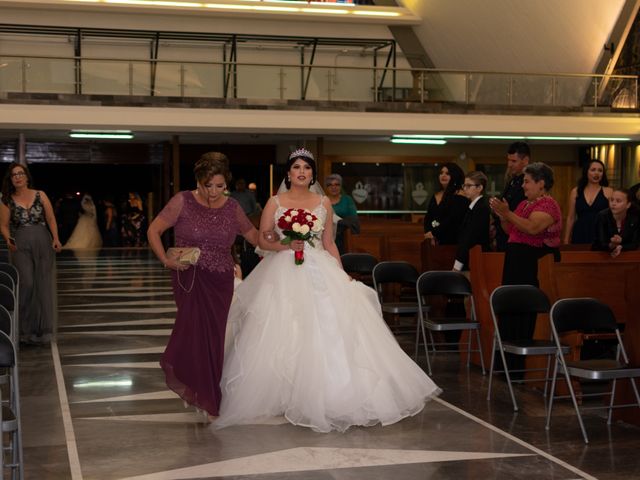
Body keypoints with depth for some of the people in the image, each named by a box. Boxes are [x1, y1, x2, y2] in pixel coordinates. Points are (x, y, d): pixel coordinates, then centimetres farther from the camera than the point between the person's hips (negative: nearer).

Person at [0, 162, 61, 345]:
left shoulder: (40, 195, 7)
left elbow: (51, 219, 6)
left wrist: (56, 238, -7)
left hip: (43, 242, 1)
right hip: (20, 245, -1)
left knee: (43, 285, 2)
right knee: (26, 284, -12)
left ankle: (42, 330, 11)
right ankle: (27, 329, -3)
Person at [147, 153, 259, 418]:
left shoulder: (232, 207, 4)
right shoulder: (183, 202, -5)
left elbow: (255, 236, 14)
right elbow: (153, 230, -3)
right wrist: (166, 260, -12)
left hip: (221, 280, 3)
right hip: (189, 277, -3)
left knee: (214, 336, 4)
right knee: (194, 325, -17)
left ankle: (207, 398, 20)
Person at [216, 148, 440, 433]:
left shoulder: (324, 203, 9)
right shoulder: (275, 203, 4)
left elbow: (329, 243, 11)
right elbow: (262, 240, 3)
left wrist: (341, 273, 3)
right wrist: (286, 245, -14)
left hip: (319, 272, 2)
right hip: (284, 273, -2)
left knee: (329, 331, -6)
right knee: (284, 336, -6)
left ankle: (324, 398, 1)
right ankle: (284, 397, 3)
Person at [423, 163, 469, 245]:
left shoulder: (460, 196, -5)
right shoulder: (435, 196, 15)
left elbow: (453, 219, -15)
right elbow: (427, 218, 10)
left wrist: (434, 233, -12)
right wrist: (431, 237, -7)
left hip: (452, 241, -5)